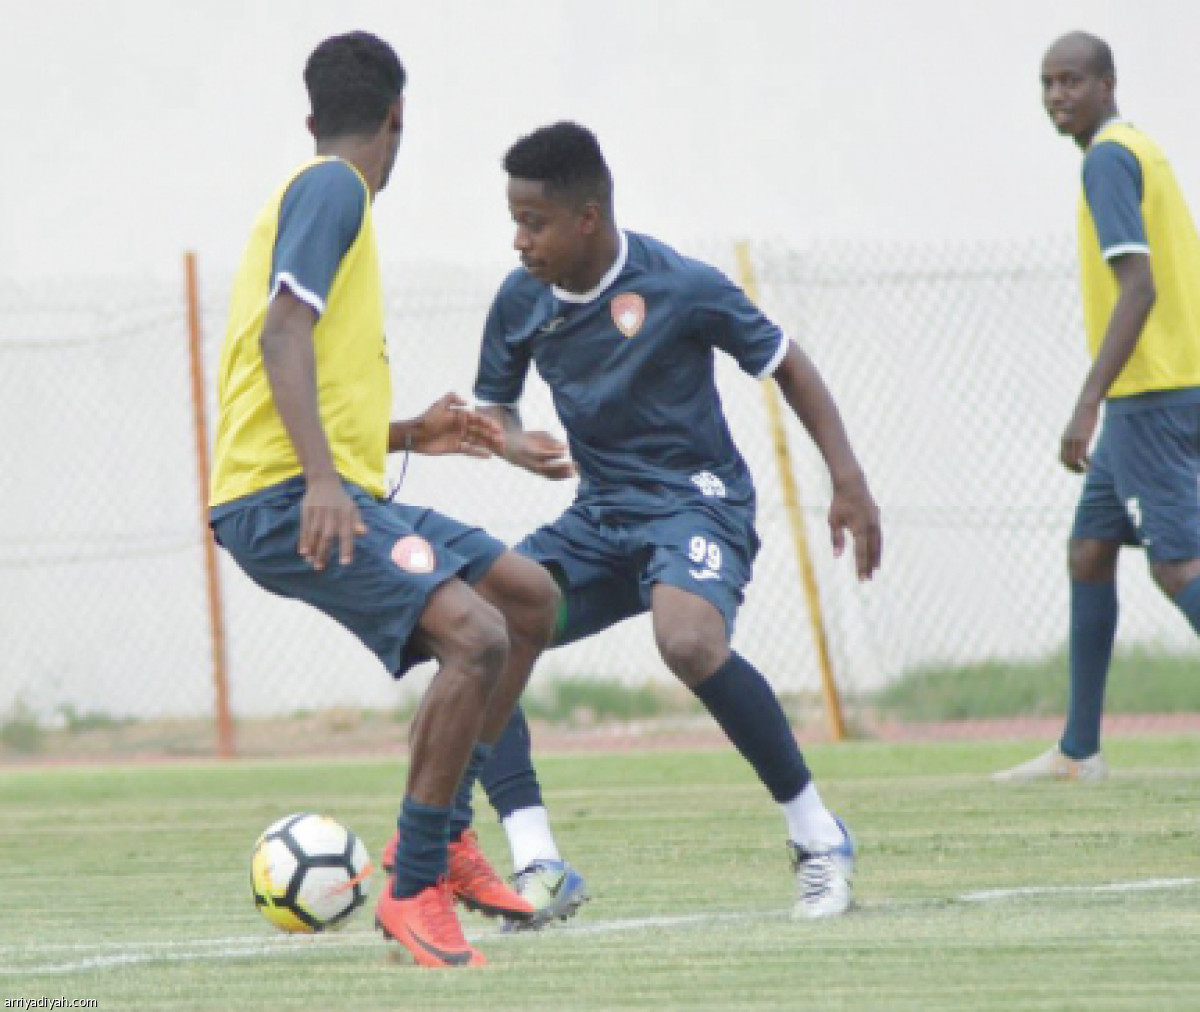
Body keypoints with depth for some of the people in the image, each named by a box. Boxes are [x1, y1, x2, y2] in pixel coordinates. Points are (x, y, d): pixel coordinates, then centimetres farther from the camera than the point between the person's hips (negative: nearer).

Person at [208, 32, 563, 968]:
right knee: (475, 637, -24)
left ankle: (438, 831, 16)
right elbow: (282, 332, -20)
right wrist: (321, 479, -30)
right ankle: (414, 890, -19)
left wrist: (409, 434, 26)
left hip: (335, 492, 10)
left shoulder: (318, 193, 25)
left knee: (530, 598, 14)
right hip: (284, 499, -10)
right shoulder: (332, 187, -4)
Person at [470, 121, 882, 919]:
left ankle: (817, 835, -18)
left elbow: (786, 365, -2)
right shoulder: (522, 301, 0)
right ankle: (537, 866, -15)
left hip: (695, 502, -6)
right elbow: (494, 405, 14)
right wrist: (515, 445, -11)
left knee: (688, 643, -36)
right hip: (599, 518, 6)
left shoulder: (680, 287, -14)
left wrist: (849, 481, -6)